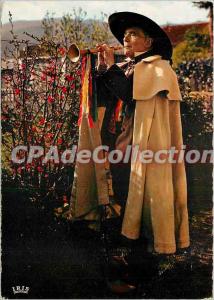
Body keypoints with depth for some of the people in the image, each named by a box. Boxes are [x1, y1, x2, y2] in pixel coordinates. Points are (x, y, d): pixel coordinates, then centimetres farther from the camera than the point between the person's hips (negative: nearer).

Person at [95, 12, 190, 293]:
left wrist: (111, 65, -9)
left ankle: (155, 242, 8)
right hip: (122, 144, 7)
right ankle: (131, 238, 23)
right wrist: (102, 67, 1)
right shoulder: (123, 68, 17)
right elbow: (103, 98, 9)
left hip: (146, 144, -7)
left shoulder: (158, 67, -4)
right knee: (124, 193, 10)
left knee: (146, 193, -3)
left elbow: (130, 93, -20)